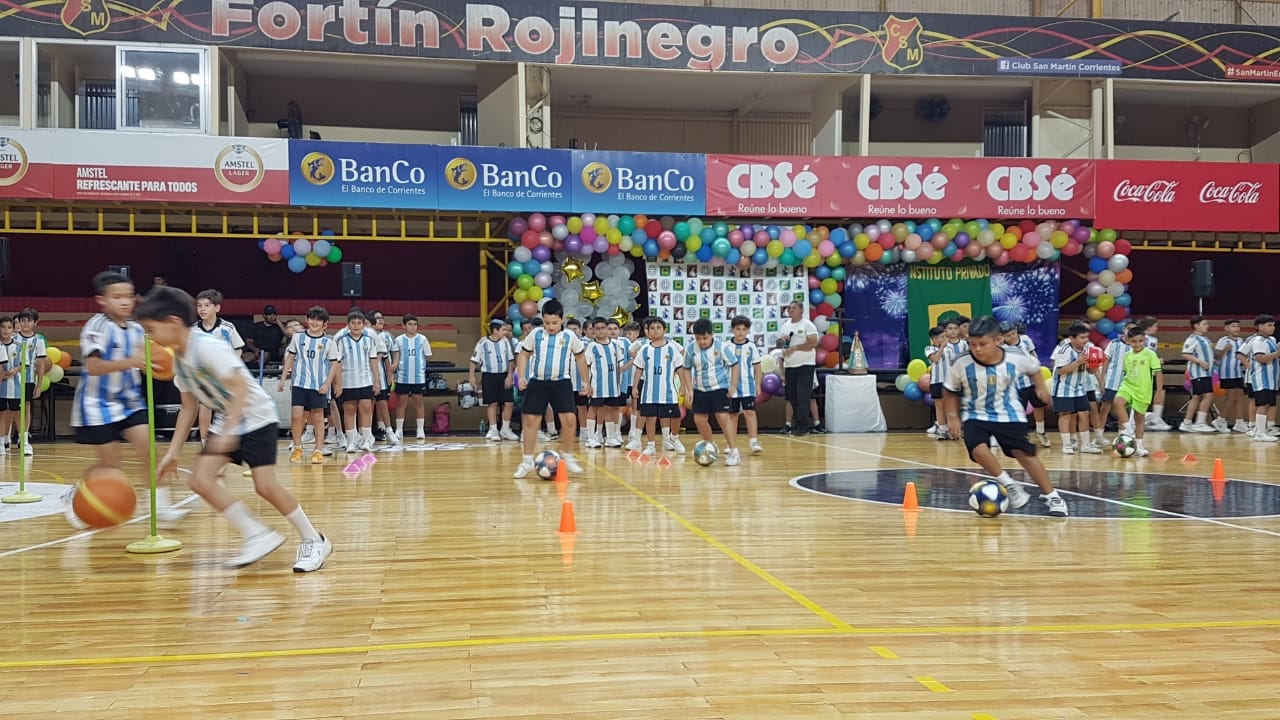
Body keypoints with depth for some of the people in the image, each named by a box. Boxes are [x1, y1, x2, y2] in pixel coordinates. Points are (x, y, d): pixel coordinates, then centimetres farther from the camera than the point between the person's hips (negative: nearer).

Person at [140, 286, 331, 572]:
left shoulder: (207, 346, -23)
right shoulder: (178, 359, 3)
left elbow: (241, 388, -28)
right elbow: (188, 407, 9)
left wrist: (229, 431, -33)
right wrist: (173, 452, 7)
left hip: (255, 418, -8)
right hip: (224, 422, 8)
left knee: (265, 485, -15)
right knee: (200, 479, -6)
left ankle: (314, 541, 1)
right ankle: (258, 535, 0)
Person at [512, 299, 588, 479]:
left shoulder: (570, 336, 0)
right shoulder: (535, 334, 0)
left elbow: (580, 357, 13)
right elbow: (524, 355, 8)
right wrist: (521, 376, -4)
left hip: (561, 382, 0)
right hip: (538, 382, 0)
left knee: (570, 419, -10)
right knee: (531, 420, -2)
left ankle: (567, 456, 11)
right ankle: (527, 461, 10)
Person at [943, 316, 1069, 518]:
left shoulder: (1016, 359, -17)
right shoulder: (961, 364, -20)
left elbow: (1034, 368, 10)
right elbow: (950, 391, -2)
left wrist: (1041, 388, 0)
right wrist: (952, 416, -7)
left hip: (1008, 415, 1)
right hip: (976, 415, 0)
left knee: (1024, 453, -3)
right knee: (977, 449, -26)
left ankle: (1051, 495, 15)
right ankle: (1009, 485, -6)